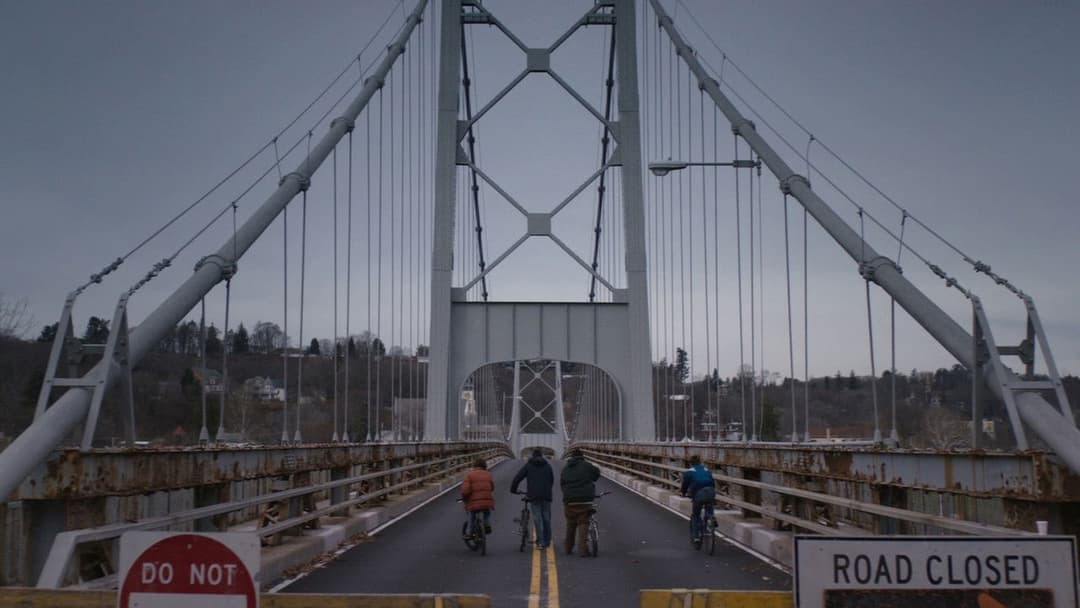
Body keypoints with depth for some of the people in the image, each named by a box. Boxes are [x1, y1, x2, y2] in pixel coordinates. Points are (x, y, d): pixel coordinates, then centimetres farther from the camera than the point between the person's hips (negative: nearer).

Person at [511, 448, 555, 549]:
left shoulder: (528, 465, 5)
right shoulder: (548, 465, 11)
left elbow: (517, 478, 1)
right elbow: (552, 480, 16)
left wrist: (513, 489, 15)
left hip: (533, 496, -2)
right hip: (546, 495, 2)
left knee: (537, 519, -2)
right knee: (546, 518, 11)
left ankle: (540, 542, -9)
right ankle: (547, 541, 16)